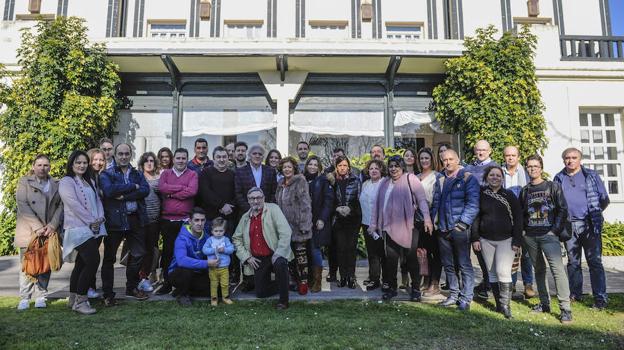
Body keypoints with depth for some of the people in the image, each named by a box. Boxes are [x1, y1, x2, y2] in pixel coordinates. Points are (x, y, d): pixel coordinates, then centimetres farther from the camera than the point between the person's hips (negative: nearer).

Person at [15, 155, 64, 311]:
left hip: (49, 231, 2)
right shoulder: (24, 182, 5)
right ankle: (25, 298, 7)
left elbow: (61, 205, 6)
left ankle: (41, 296, 10)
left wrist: (53, 225, -9)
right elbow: (22, 205, -5)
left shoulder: (56, 184, 12)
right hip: (29, 230, -2)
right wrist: (37, 227, -14)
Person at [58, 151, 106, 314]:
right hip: (78, 229, -7)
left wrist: (100, 218, -3)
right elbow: (74, 204, -13)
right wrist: (91, 221, -15)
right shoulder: (66, 182, -4)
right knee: (93, 261, -17)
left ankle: (73, 299, 21)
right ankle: (80, 300, -7)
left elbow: (97, 201, 15)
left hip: (94, 229, 7)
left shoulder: (90, 182, 20)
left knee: (82, 263, 11)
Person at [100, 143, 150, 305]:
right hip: (114, 220, -3)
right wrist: (133, 187, -12)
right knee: (109, 257, 5)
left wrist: (124, 196, -15)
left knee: (138, 254, 10)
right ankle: (108, 294, 17)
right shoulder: (106, 174, 3)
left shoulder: (138, 174, 13)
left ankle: (132, 288, 28)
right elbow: (109, 190, -18)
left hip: (135, 219, 4)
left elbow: (145, 190, -6)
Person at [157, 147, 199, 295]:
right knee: (167, 251, 8)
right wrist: (182, 187, -9)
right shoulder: (165, 173, 12)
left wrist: (171, 193, -8)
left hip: (185, 220, -2)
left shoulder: (192, 174, 5)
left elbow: (192, 191, -14)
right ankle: (167, 283, 21)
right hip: (167, 220, 2)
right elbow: (162, 187, -8)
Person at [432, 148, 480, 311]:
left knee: (464, 265, 1)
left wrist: (463, 223, -18)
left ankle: (466, 298, 9)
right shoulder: (440, 180, 15)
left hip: (460, 229, -6)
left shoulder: (468, 178, -4)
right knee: (448, 265, 13)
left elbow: (473, 204, -11)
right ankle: (454, 294, 25)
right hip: (443, 229, 6)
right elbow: (435, 203, 14)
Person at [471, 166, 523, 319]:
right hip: (486, 240, 2)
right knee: (492, 273, 8)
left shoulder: (509, 195, 0)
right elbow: (476, 217, 6)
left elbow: (518, 218, -1)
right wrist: (475, 238, 0)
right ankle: (499, 303, 19)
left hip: (506, 239, -2)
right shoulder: (481, 195, 5)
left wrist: (517, 241, -6)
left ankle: (505, 305, -1)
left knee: (503, 271, -13)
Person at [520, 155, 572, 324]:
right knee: (539, 269, 11)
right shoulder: (525, 191, 13)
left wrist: (556, 230, -8)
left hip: (549, 235, -4)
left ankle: (565, 308, -11)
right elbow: (520, 213, 18)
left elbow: (563, 209, -1)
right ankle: (544, 303, 21)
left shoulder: (553, 187, 3)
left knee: (557, 268, -14)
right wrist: (523, 231, 7)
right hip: (530, 237, 4)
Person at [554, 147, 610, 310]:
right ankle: (575, 294, 19)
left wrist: (594, 213, 7)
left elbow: (604, 199, 8)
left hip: (589, 225, -2)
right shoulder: (558, 178, 11)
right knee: (573, 262, 10)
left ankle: (600, 298, 1)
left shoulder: (591, 176, 6)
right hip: (569, 226, 2)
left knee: (595, 261, -3)